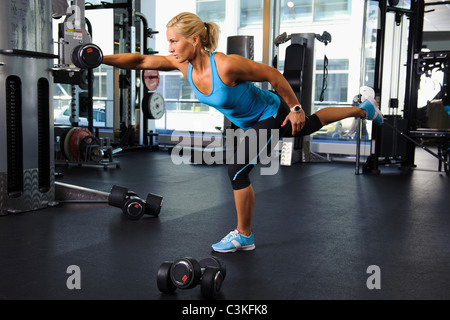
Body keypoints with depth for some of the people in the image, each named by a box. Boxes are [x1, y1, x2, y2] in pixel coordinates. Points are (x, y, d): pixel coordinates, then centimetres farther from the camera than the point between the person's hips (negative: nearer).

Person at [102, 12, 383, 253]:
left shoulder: (226, 65, -36)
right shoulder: (184, 64, -16)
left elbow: (273, 75, -25)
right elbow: (141, 61, -11)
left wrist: (295, 109, -16)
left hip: (272, 114, -8)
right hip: (251, 122, 8)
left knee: (238, 171, -13)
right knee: (311, 124, 27)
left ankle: (244, 236, 8)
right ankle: (363, 110, 50)